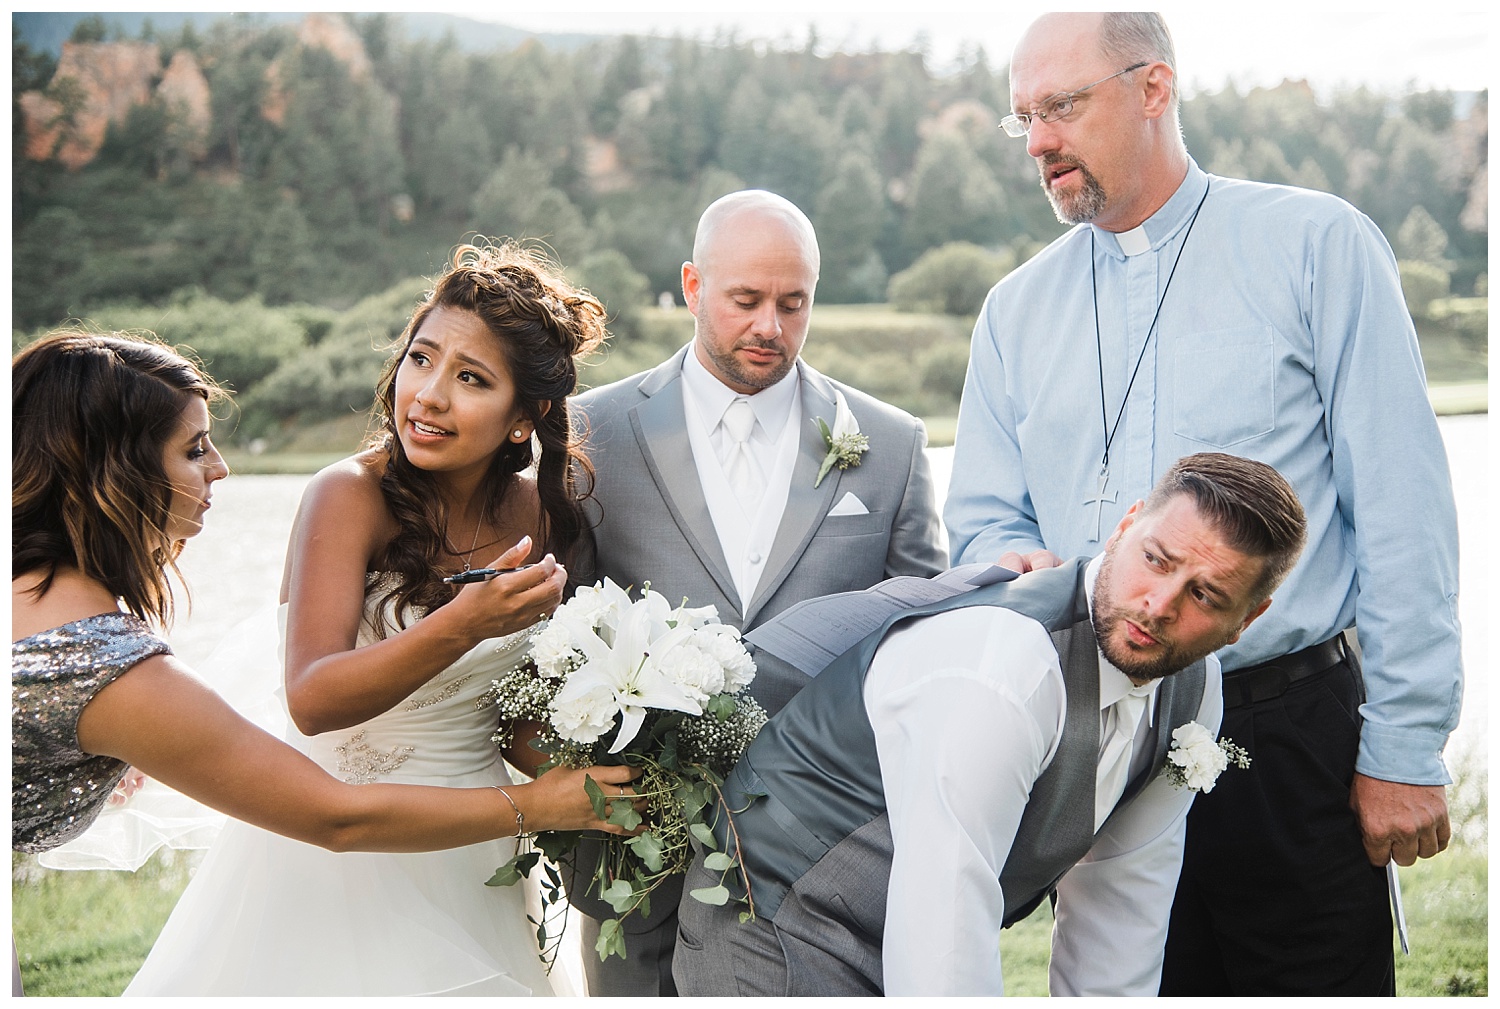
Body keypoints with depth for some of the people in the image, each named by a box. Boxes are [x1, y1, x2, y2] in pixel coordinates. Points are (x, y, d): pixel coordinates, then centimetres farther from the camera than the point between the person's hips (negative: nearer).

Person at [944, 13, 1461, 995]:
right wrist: (1015, 565, -12)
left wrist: (1406, 746, -9)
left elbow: (1403, 511, -6)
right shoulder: (1017, 307, 12)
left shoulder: (1315, 244, -2)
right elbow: (983, 518, 13)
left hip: (1290, 742, -4)